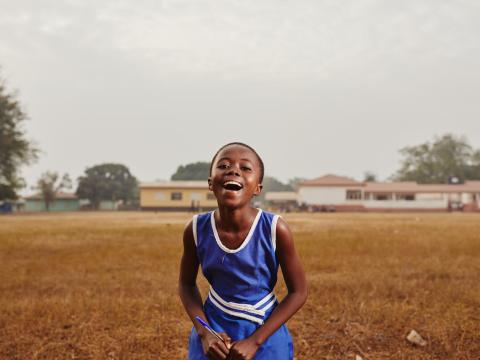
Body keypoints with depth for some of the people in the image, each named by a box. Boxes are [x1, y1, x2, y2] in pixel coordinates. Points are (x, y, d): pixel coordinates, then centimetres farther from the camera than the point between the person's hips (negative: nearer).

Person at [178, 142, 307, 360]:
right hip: (214, 330, 1)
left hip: (265, 335, -1)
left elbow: (298, 292, -11)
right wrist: (204, 333, -11)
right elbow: (186, 284, 1)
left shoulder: (275, 229, -21)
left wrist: (254, 341, -14)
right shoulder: (196, 229, -15)